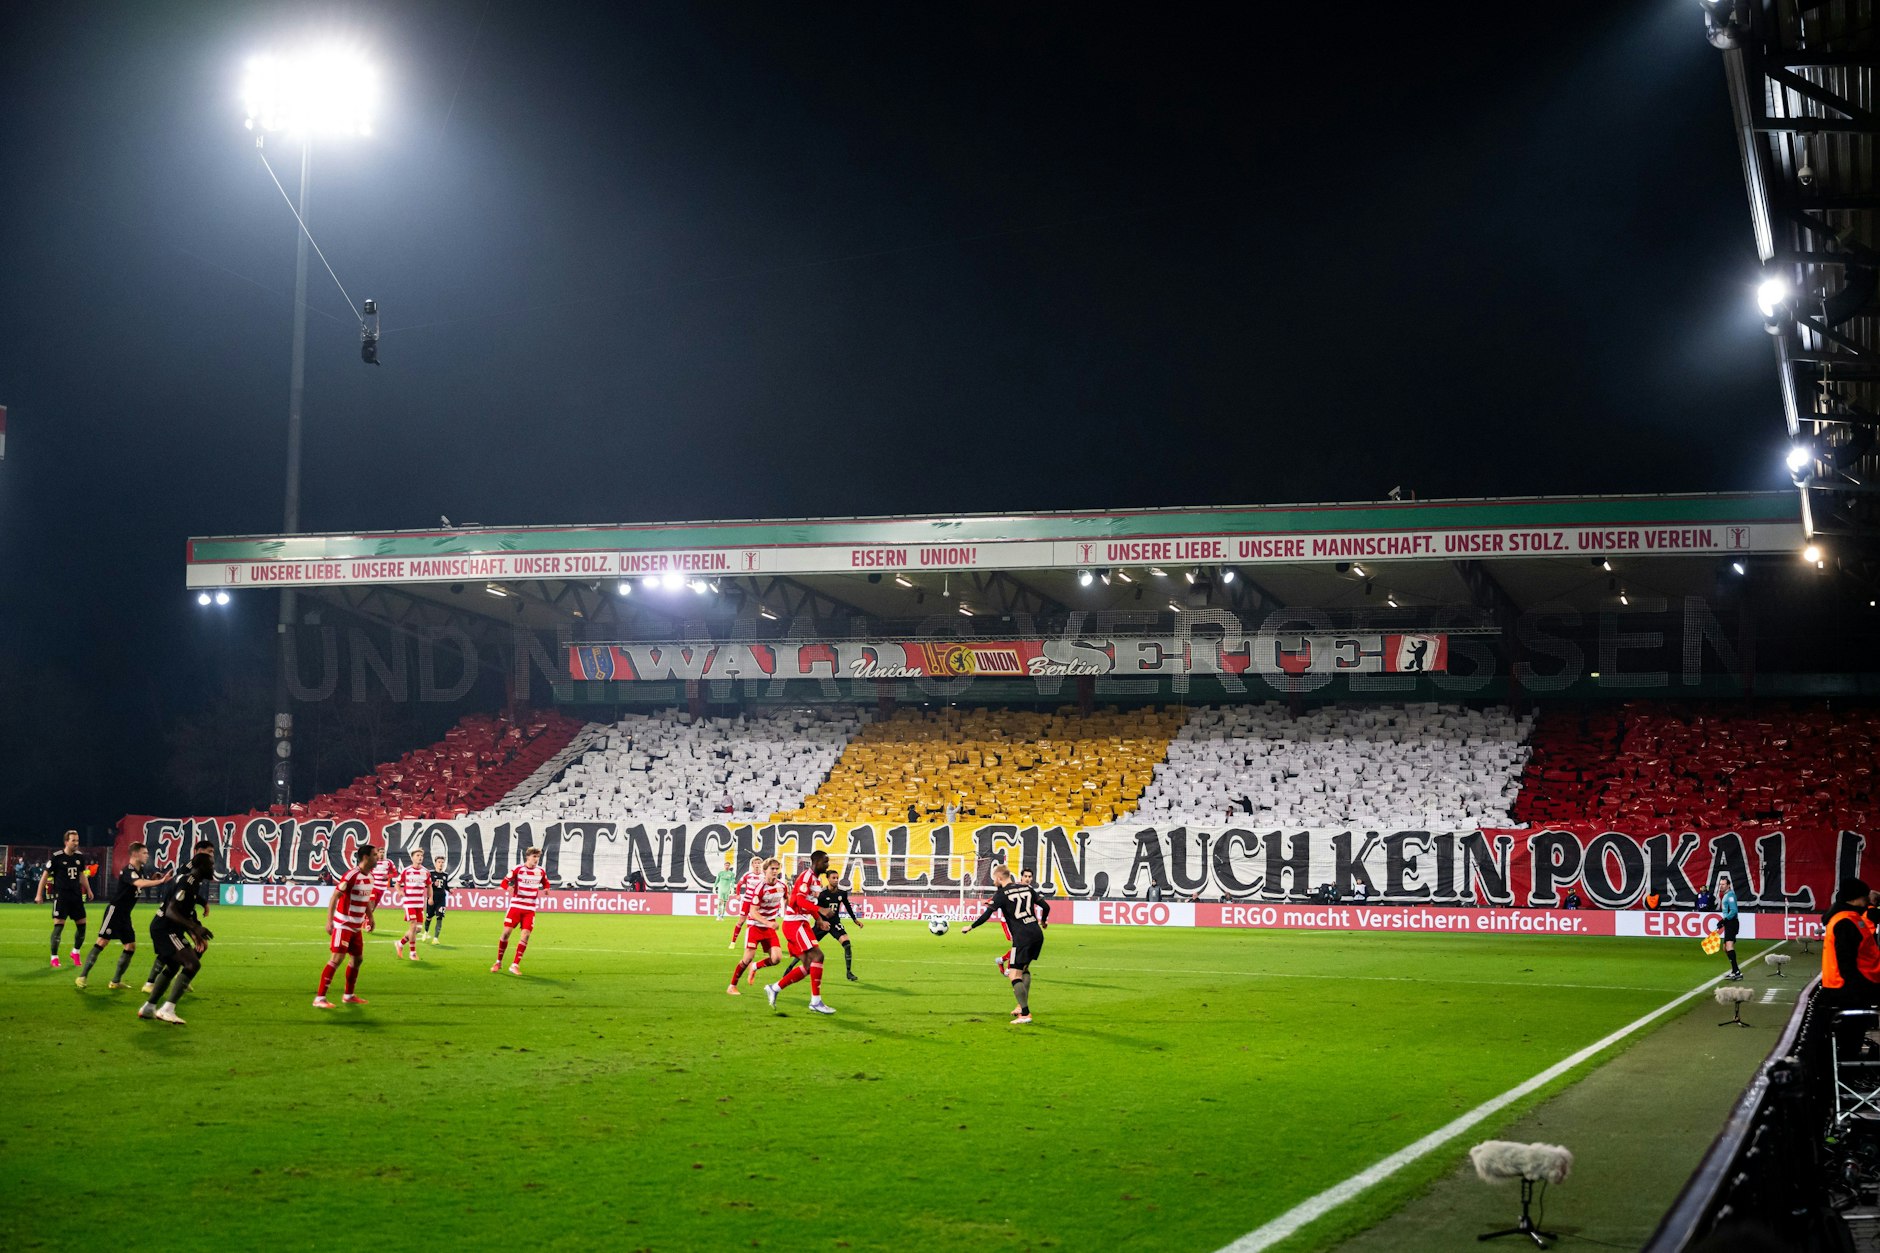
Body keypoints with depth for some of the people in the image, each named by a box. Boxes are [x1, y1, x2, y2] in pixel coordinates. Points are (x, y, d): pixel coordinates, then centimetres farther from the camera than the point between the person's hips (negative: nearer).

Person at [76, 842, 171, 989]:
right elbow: (140, 883, -37)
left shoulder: (140, 871, 10)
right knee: (102, 943, -10)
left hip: (125, 915, 9)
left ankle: (116, 981, 12)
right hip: (114, 911, -9)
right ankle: (82, 976, -2)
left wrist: (157, 880, 1)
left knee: (130, 946, 5)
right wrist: (160, 881, -45)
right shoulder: (128, 871, -19)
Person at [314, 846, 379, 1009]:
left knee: (357, 958, 13)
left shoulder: (369, 877, 8)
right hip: (343, 925, -9)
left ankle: (349, 996, 26)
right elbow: (335, 896, -20)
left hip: (357, 927, 9)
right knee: (337, 959, -12)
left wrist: (370, 918, 21)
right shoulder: (351, 875, -19)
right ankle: (319, 998, -10)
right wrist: (329, 920, -24)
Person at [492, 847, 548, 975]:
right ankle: (498, 962, 15)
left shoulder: (541, 871, 2)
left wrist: (546, 888, -6)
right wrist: (508, 887, -29)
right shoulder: (518, 869, -7)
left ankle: (515, 965, -2)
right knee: (506, 932, -3)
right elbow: (505, 881, -5)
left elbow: (546, 883, 18)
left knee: (525, 935, -10)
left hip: (530, 909, 2)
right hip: (515, 906, -2)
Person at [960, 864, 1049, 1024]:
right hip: (1037, 934, 7)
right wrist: (1042, 921, 34)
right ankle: (1023, 1006, 21)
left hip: (1022, 937, -7)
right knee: (1025, 969, 24)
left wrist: (970, 927, 5)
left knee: (1015, 975, -3)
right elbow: (1046, 906, 14)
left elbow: (986, 915, -7)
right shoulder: (1027, 888, 13)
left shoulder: (1001, 893, -3)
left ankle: (1025, 1014, -10)